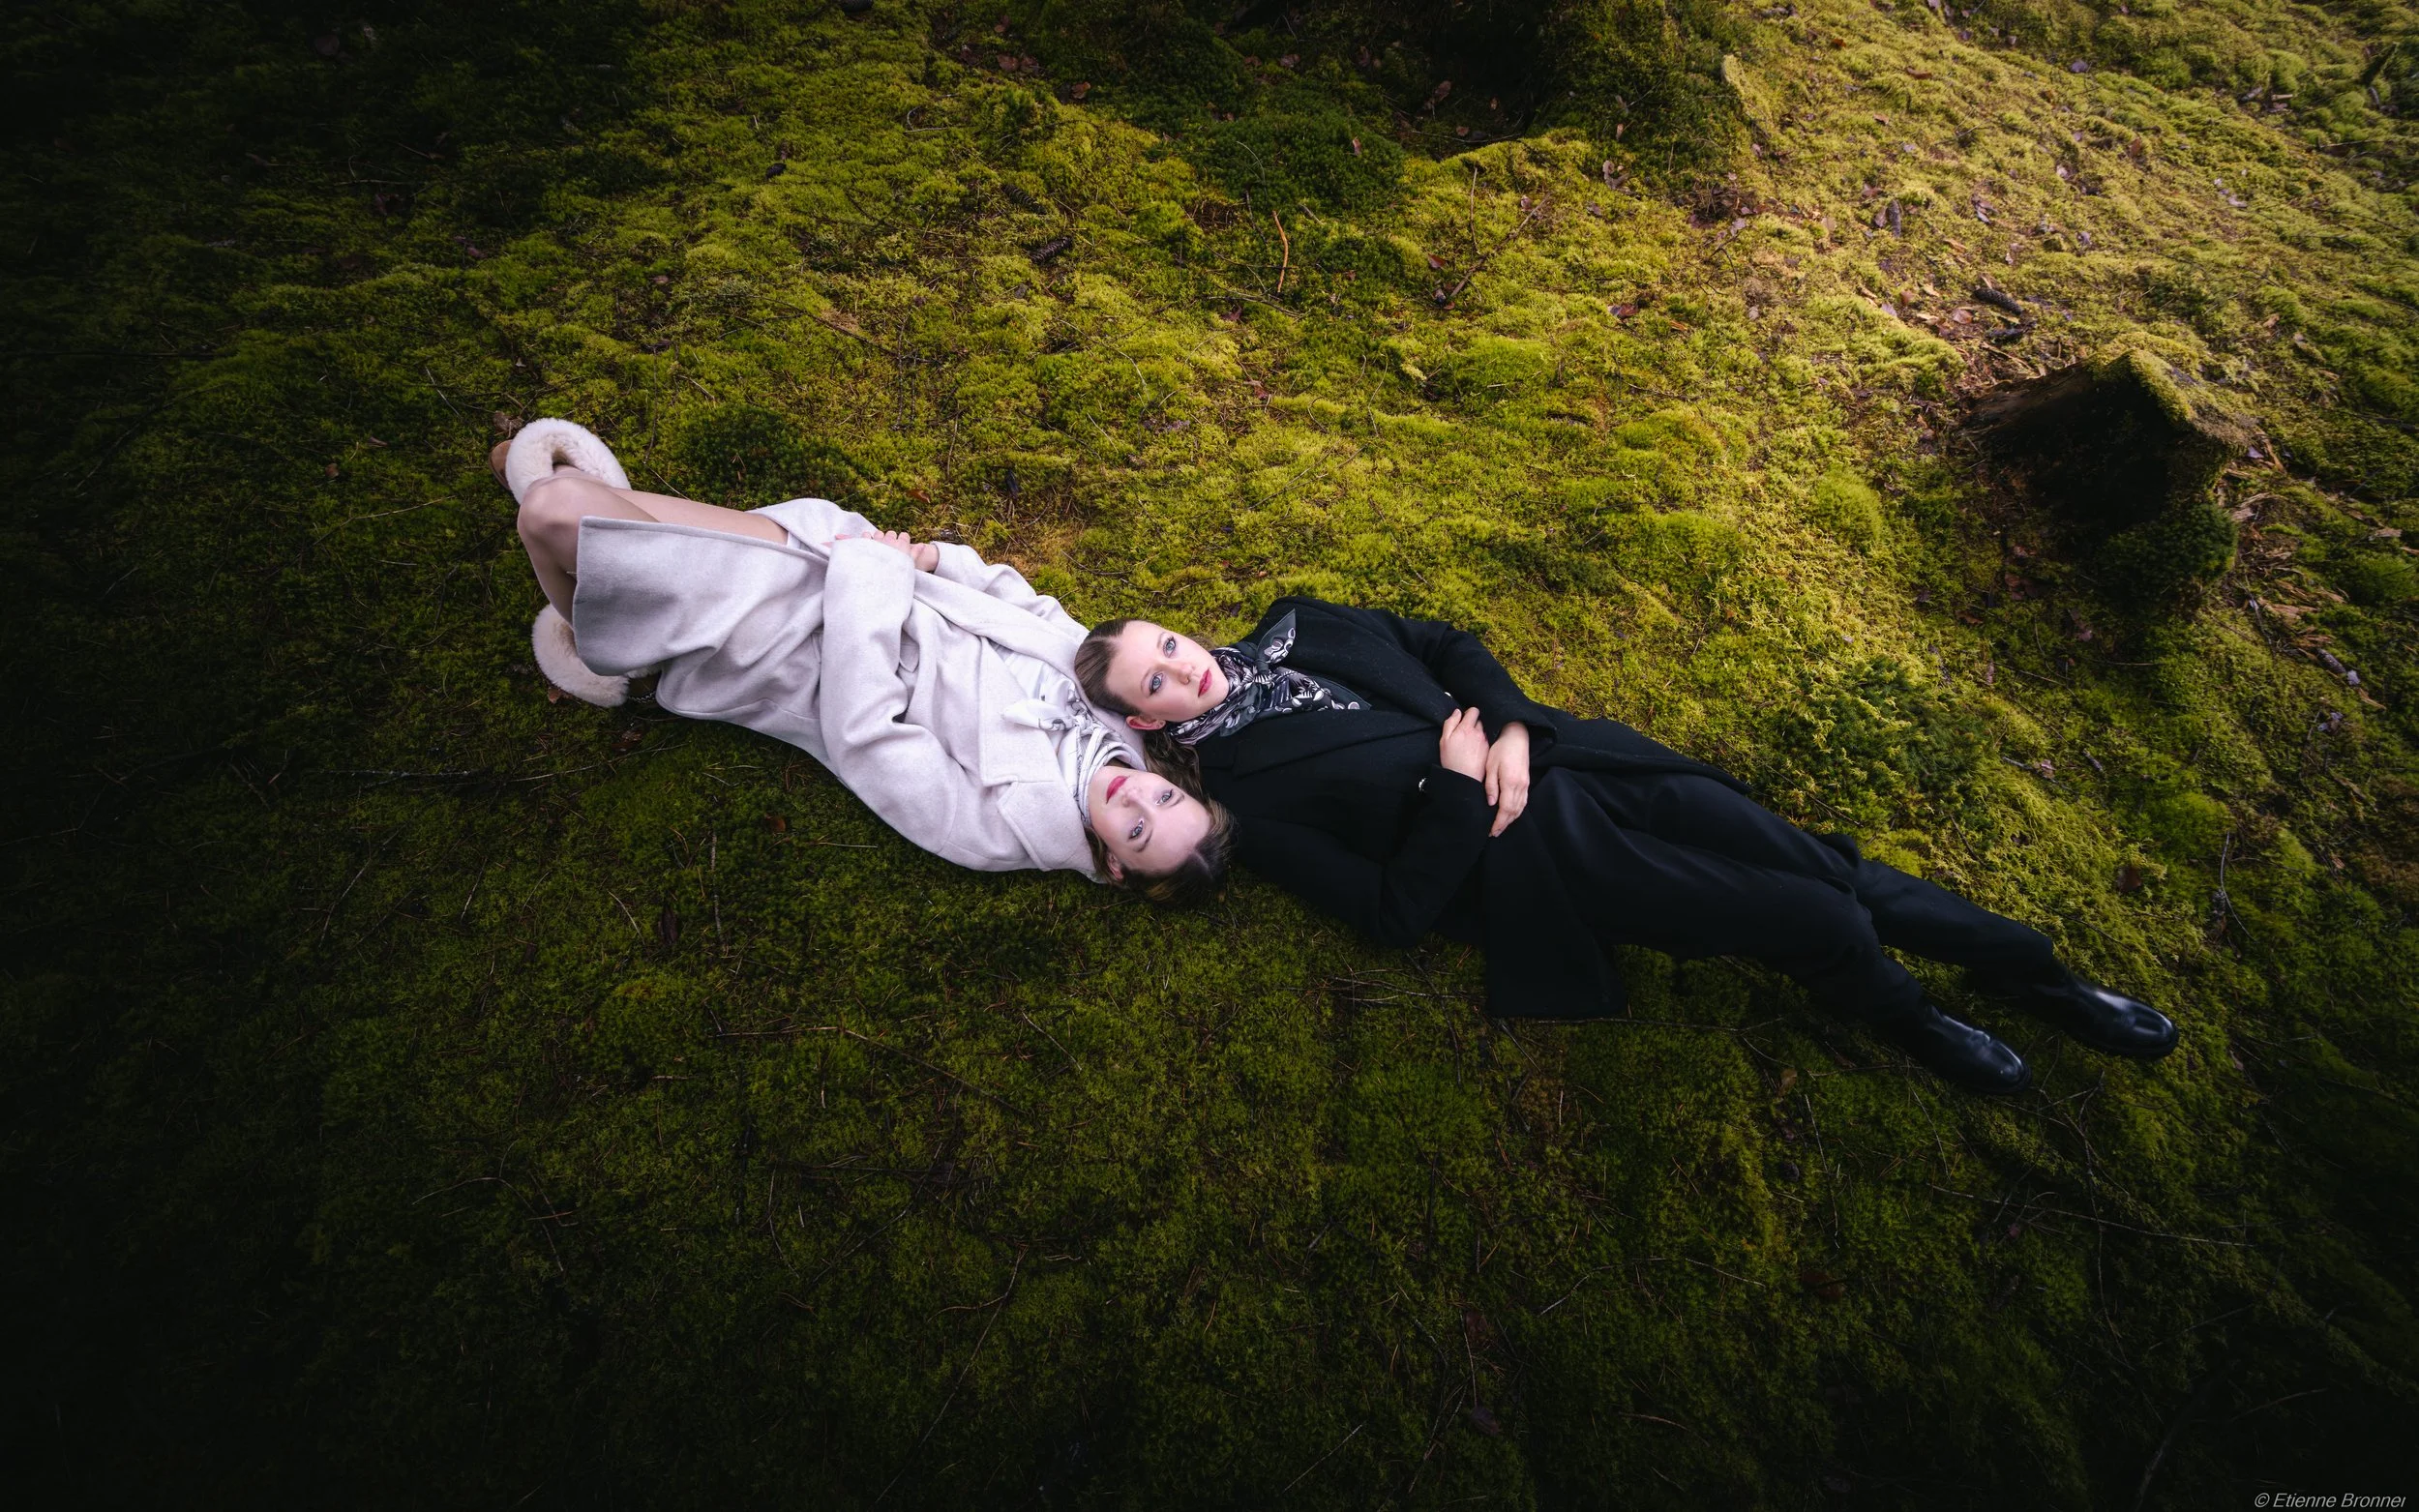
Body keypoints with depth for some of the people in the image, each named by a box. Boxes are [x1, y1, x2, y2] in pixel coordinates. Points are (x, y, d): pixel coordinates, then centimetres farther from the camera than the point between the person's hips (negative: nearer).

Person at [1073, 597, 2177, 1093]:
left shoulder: (1291, 630, 11)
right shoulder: (1243, 799, -6)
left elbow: (1448, 646, 14)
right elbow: (1393, 913, -10)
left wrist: (1512, 727, -4)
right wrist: (1455, 786, -16)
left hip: (1542, 757, 5)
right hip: (1526, 857, -5)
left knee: (1814, 863, -1)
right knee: (1810, 918, -10)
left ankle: (2047, 982, 24)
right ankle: (1909, 1027, 24)